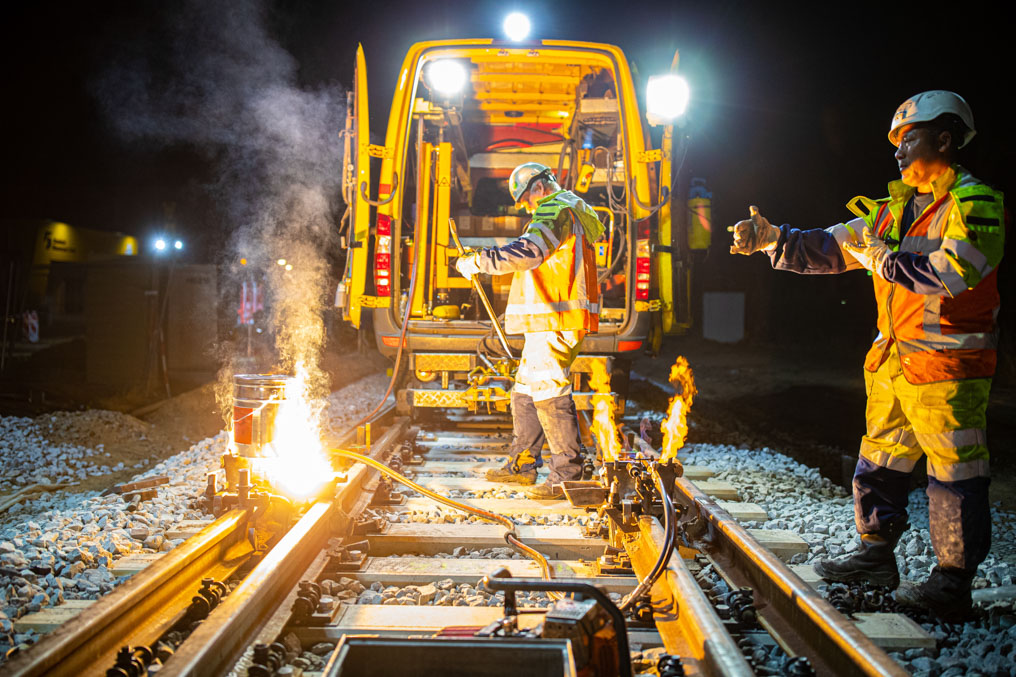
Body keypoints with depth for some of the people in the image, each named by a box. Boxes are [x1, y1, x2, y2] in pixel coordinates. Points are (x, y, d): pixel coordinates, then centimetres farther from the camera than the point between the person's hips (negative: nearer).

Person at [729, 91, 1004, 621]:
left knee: (954, 474, -2)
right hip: (894, 360, 8)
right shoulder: (894, 209, 16)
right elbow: (829, 248, 15)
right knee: (879, 460, 14)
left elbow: (953, 272, -24)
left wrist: (882, 257, -16)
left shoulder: (974, 203, -9)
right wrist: (770, 238, 3)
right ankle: (876, 556, 28)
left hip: (949, 365, -8)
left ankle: (953, 583, 7)